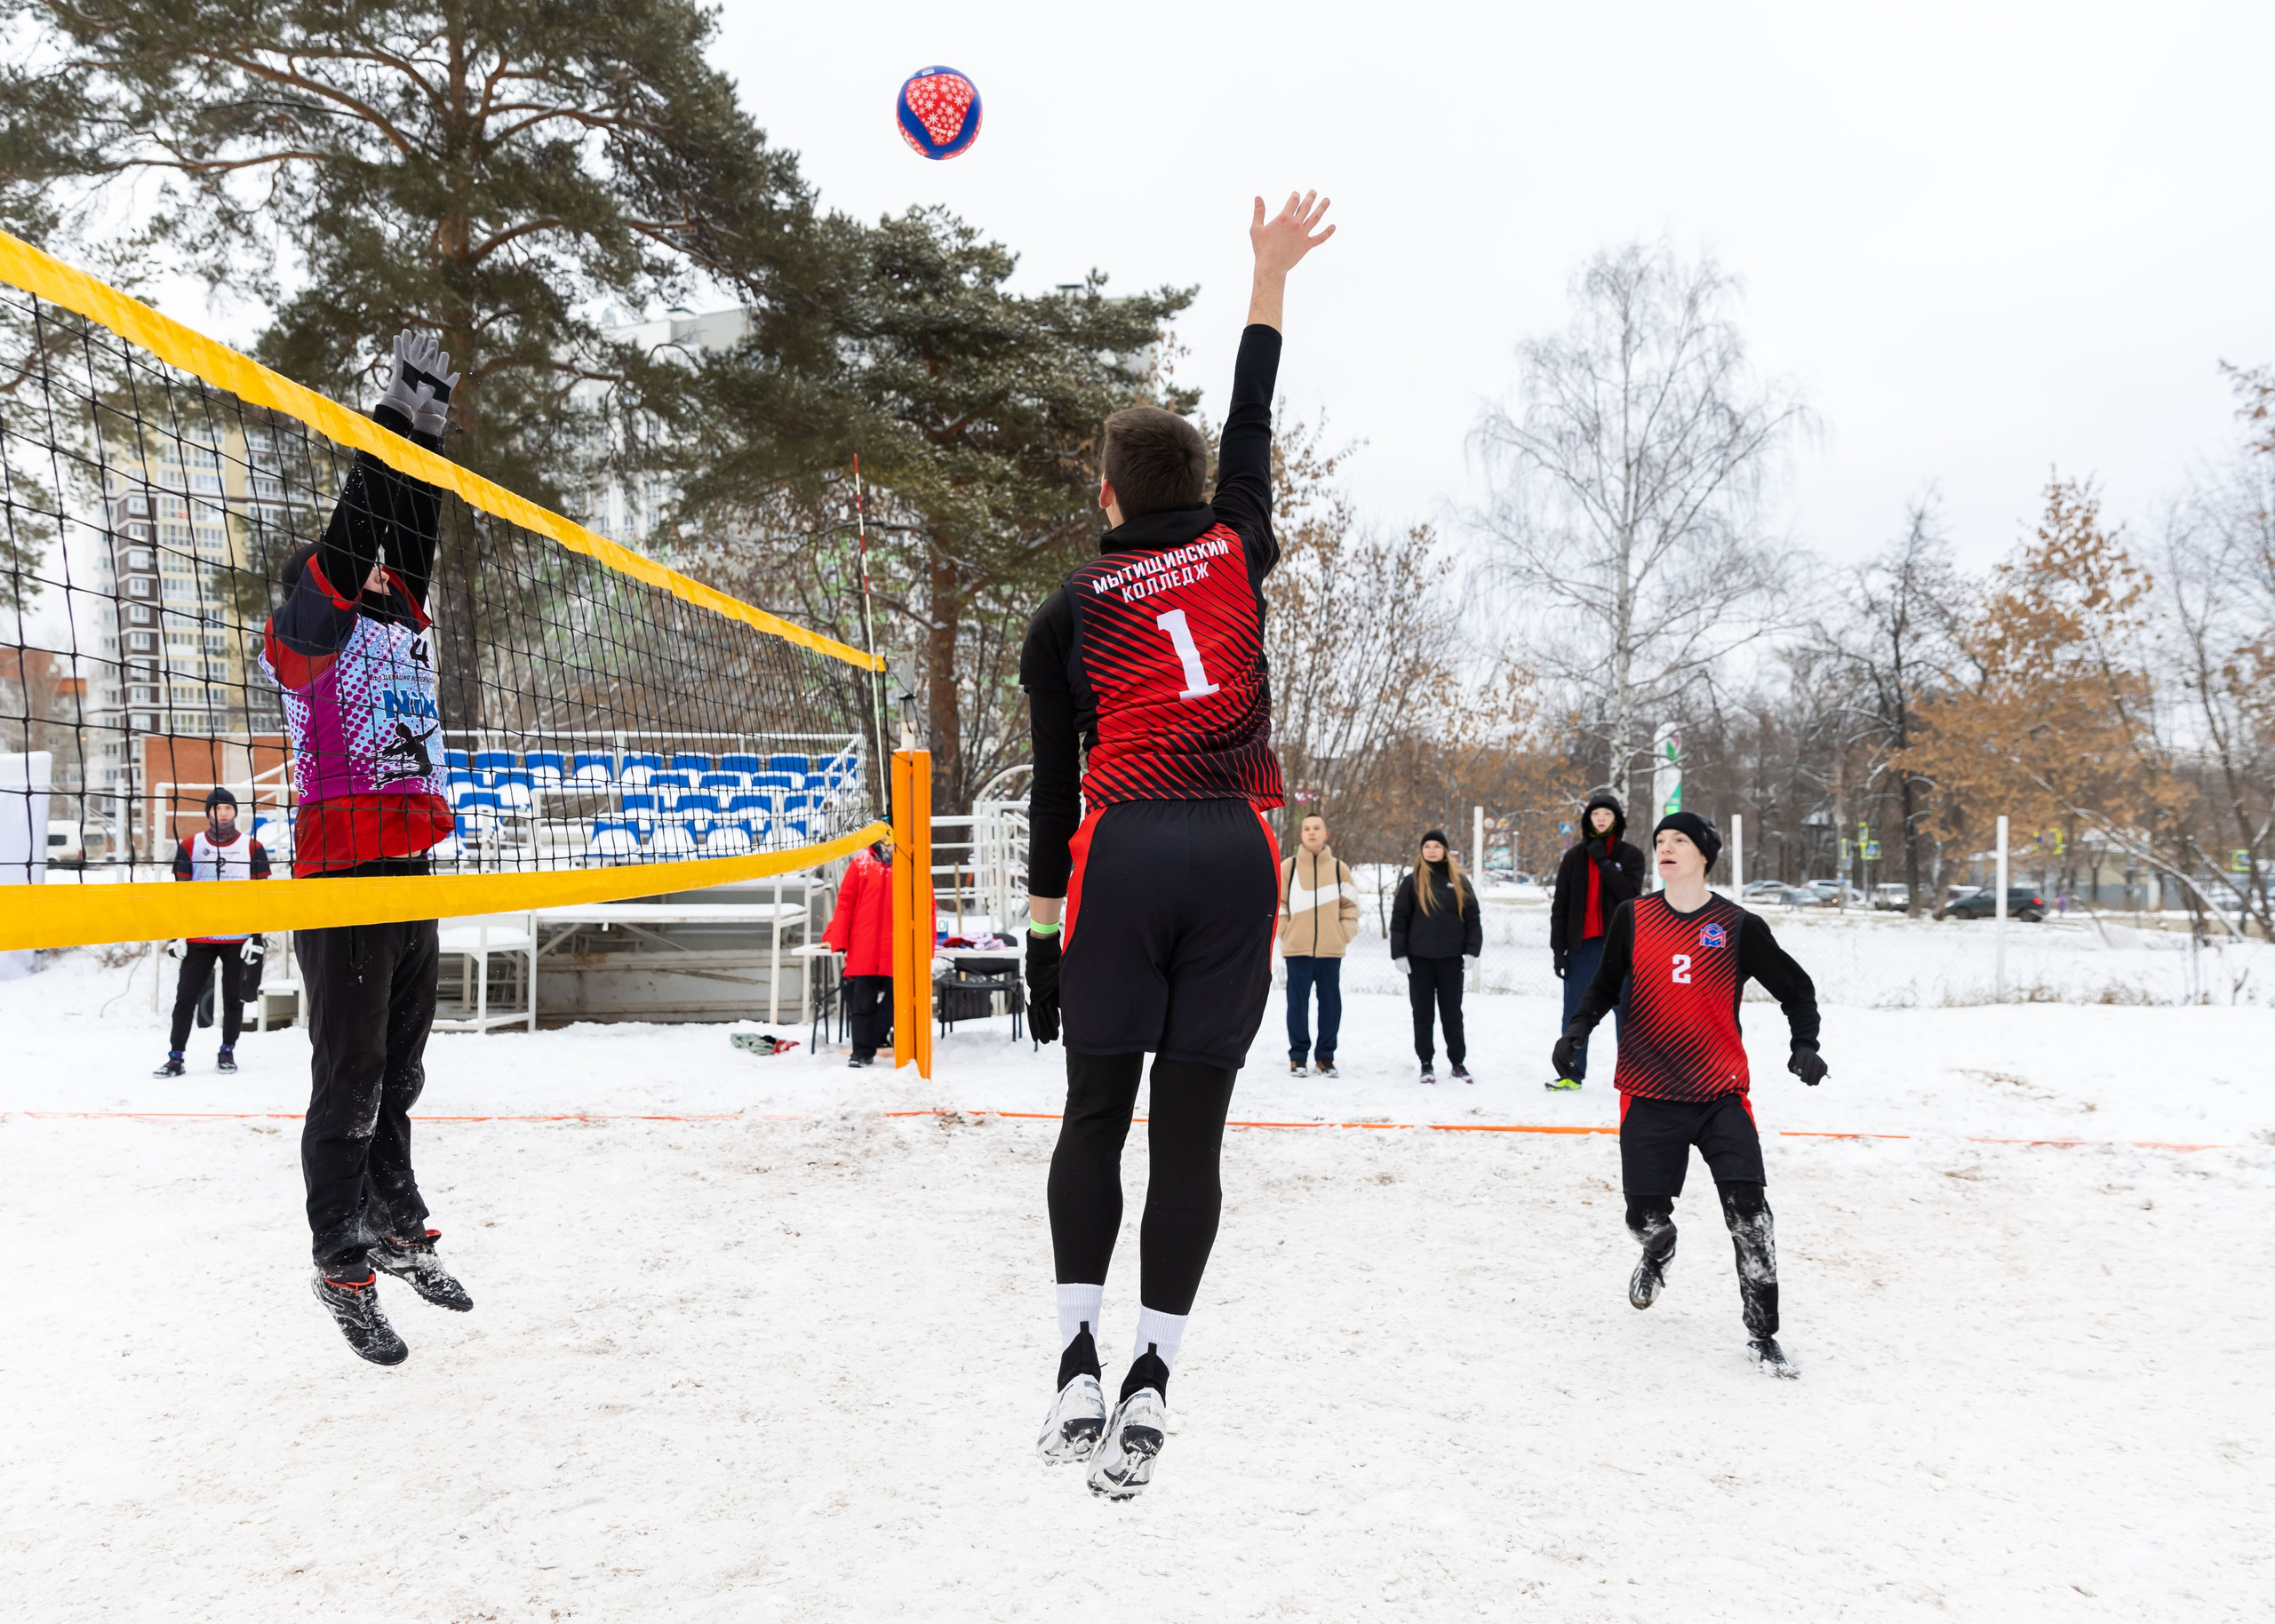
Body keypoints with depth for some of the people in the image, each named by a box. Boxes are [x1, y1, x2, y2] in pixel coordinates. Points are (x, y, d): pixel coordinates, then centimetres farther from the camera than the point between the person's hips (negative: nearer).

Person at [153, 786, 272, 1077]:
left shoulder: (252, 848, 2)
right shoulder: (189, 847, 5)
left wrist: (258, 936, -3)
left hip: (238, 938, -1)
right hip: (199, 937, 1)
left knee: (234, 998, 6)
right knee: (186, 997, -1)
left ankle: (227, 1053, 19)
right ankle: (175, 1057, 5)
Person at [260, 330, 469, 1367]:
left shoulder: (400, 622, 17)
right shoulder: (307, 630, -3)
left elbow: (414, 538, 12)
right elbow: (351, 538, -16)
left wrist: (426, 434, 10)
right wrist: (397, 424, -17)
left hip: (411, 871, 7)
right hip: (339, 875, -7)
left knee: (399, 1073, 16)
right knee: (351, 1082, -1)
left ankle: (399, 1229, 29)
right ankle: (342, 1265, 10)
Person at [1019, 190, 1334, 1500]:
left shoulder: (1067, 615, 10)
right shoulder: (1240, 554, 13)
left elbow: (1055, 786, 8)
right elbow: (1251, 431, 30)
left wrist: (1044, 934, 13)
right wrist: (1270, 278, 40)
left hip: (1120, 853, -1)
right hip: (1235, 853, 1)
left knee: (1097, 1116, 12)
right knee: (1191, 1128, 3)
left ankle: (1079, 1363, 4)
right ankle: (1148, 1393, 2)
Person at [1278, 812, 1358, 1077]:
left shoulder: (1339, 868, 5)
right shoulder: (1288, 866, 2)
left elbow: (1350, 905, 9)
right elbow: (1277, 902, 4)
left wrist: (1344, 933, -1)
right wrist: (1286, 933, -3)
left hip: (1331, 950, 1)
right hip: (1297, 949, -1)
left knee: (1331, 1003, 5)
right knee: (1297, 1003, 3)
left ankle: (1326, 1056, 15)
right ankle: (1298, 1056, 12)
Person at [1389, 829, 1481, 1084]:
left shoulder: (1460, 882, 7)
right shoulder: (1412, 882, 4)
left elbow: (1473, 919, 7)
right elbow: (1398, 919, 2)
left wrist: (1471, 951, -3)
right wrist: (1398, 954, -5)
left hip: (1451, 958, 0)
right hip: (1419, 958, 0)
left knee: (1452, 1011, 6)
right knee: (1422, 1012, 5)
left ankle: (1458, 1063, 15)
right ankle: (1426, 1063, 12)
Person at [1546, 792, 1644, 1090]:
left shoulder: (1630, 856, 4)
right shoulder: (1574, 857, 7)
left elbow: (1631, 894, -12)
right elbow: (1560, 905, 6)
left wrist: (1603, 861, -14)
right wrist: (1558, 948, 0)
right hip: (1583, 943, 2)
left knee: (1626, 1010, 1)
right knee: (1575, 1010, 3)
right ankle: (1572, 1073, 10)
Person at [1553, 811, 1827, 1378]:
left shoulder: (1739, 926, -2)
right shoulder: (1633, 918, 3)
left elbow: (1795, 987, 9)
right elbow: (1605, 984, 17)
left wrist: (1804, 1044, -5)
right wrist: (1577, 1029, 2)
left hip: (1721, 1093, -1)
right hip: (1648, 1093, 1)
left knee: (1748, 1210, -12)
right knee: (1646, 1216, 2)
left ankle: (1762, 1331, 5)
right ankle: (1657, 1255, 40)